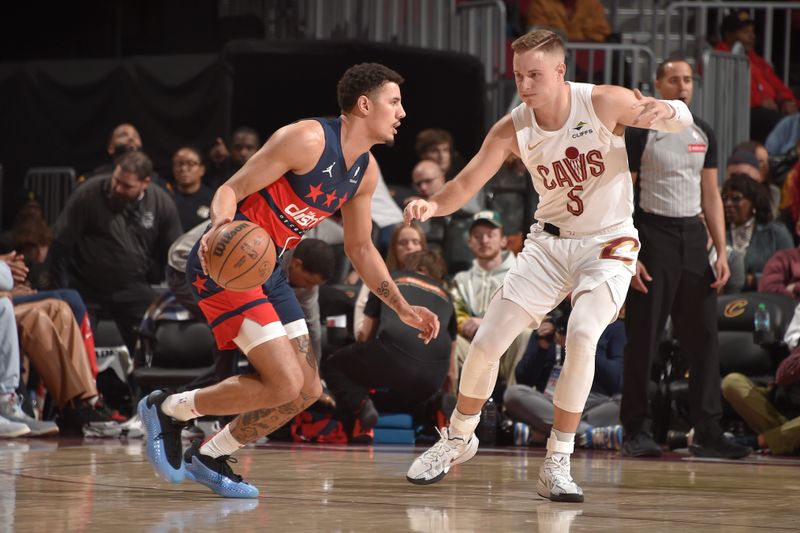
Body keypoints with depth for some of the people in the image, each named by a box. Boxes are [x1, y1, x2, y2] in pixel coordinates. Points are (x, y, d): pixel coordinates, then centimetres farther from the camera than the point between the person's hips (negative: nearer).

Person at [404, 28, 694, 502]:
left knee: (582, 335, -29)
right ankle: (458, 440, 28)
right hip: (550, 243, 3)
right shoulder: (512, 129, -11)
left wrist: (664, 111, -35)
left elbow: (683, 120, -9)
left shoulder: (604, 103, -18)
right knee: (486, 344, 0)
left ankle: (557, 464, -18)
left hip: (608, 245, -3)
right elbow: (467, 184, -10)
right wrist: (434, 206, -33)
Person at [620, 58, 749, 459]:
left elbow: (710, 196, 15)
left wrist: (722, 252, 7)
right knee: (643, 339, -3)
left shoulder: (703, 134, 12)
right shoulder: (640, 133, -4)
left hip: (693, 236, 5)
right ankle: (636, 433, 4)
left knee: (703, 337, 1)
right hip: (654, 234, -5)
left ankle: (708, 433, 3)